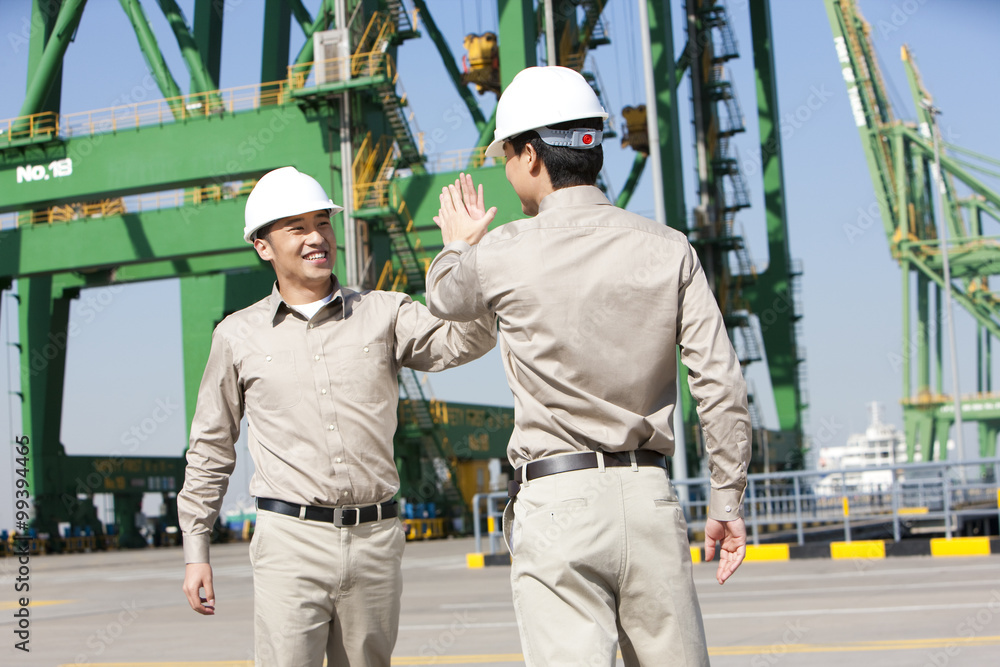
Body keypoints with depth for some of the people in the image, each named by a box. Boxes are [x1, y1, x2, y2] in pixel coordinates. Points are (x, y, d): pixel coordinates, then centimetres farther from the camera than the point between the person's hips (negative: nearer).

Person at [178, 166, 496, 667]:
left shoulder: (384, 314, 8)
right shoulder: (238, 336, 8)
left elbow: (466, 340, -8)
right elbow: (211, 449, 14)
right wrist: (195, 551, 11)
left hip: (376, 539, 2)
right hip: (291, 540, -1)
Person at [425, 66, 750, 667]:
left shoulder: (502, 254, -4)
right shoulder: (669, 250, 2)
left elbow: (448, 300, 21)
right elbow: (721, 385, -1)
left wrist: (458, 244, 42)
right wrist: (728, 500, 9)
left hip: (556, 499, -3)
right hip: (651, 497, 3)